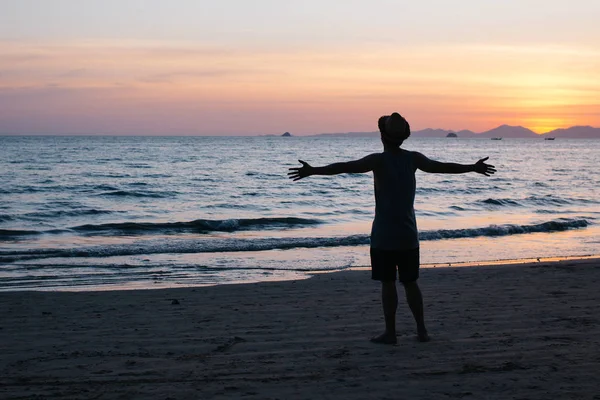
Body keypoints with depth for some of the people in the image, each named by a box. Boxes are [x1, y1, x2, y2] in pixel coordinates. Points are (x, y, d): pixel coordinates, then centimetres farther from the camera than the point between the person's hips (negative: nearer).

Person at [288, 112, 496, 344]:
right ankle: (421, 330, 15)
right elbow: (443, 167, 15)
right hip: (408, 234, 4)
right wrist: (474, 168, 29)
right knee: (410, 282, 13)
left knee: (388, 283, 1)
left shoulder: (379, 160, -11)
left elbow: (344, 167, -21)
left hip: (384, 236, -4)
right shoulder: (413, 159, 2)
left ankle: (390, 332, 4)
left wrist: (312, 171, -23)